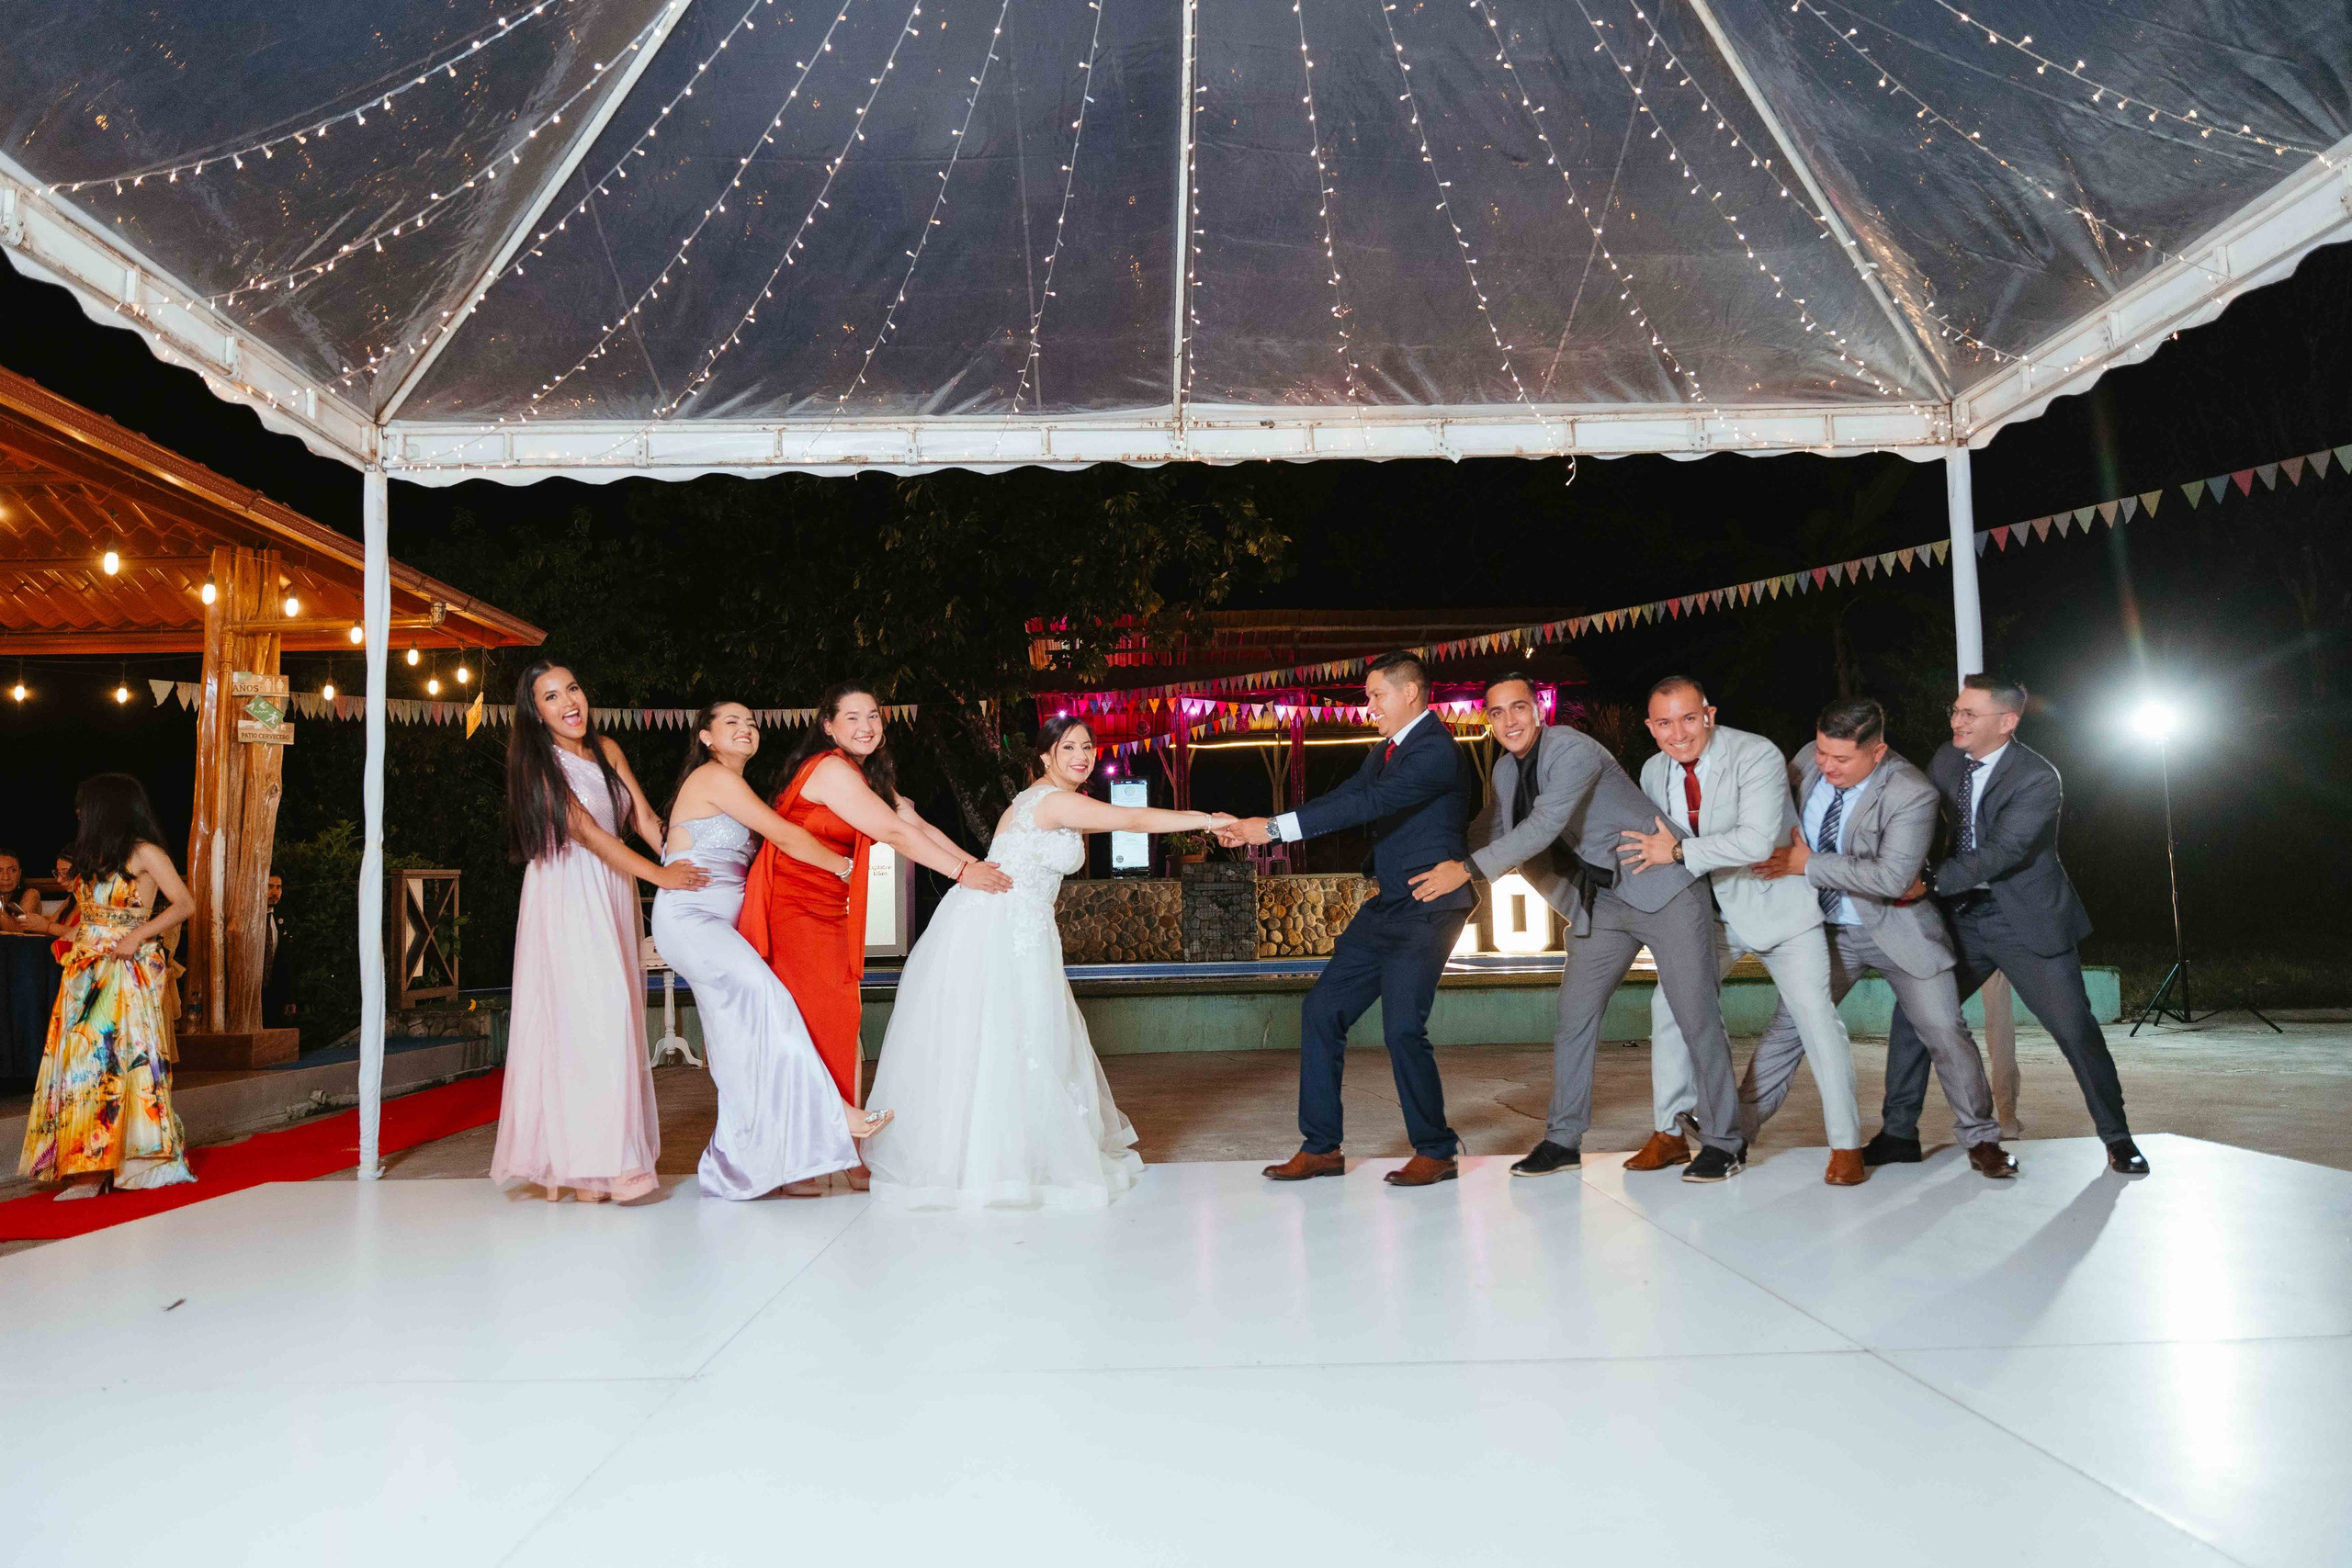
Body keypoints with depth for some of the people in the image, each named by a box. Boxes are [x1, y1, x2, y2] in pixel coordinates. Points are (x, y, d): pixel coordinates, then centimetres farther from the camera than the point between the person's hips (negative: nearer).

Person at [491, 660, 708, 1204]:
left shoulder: (607, 750, 10)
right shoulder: (537, 763, -7)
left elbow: (645, 819, 6)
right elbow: (586, 832, -14)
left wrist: (691, 868, -7)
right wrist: (660, 875, -16)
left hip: (613, 892, 6)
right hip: (566, 898, -6)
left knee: (614, 1014, 1)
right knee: (581, 1013, -13)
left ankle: (606, 1157, 4)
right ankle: (582, 1161, -11)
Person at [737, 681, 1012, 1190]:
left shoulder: (870, 775, 15)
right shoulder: (831, 770, -16)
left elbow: (919, 826, 6)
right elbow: (894, 833, -21)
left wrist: (980, 866, -4)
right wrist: (961, 872, -20)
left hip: (829, 909, 9)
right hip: (791, 905, -9)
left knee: (842, 1020, 5)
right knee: (805, 1023, -8)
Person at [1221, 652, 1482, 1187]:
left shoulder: (1436, 750, -16)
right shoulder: (1387, 750, 15)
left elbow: (1367, 804, -26)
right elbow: (1343, 799, 9)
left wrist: (1276, 828, -28)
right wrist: (1259, 828, -4)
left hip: (1426, 909, -9)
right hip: (1388, 906, 9)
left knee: (1403, 1027, -14)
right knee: (1322, 1011, 5)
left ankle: (1436, 1152, 7)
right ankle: (1321, 1147, 13)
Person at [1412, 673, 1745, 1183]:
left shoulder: (1572, 749, -19)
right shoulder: (1506, 770, 6)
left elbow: (1546, 824, -31)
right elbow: (1492, 831, 20)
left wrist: (1469, 869, -32)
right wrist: (1439, 867, 13)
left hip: (1666, 890, -7)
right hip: (1600, 903, 7)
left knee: (1697, 1017, -3)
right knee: (1574, 1016, 4)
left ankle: (1723, 1142, 8)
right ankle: (1563, 1139, 13)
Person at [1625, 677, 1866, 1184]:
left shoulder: (1757, 756, -21)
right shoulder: (1654, 772, -1)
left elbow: (1757, 840, -34)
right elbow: (1654, 845, 16)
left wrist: (1679, 851, -30)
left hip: (1776, 904, -5)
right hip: (1708, 912, 6)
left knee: (1815, 1015, -9)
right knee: (1670, 1003, 2)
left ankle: (1846, 1146, 5)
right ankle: (1669, 1134, 15)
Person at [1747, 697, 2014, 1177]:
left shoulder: (1912, 794, -24)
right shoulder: (1809, 762, -7)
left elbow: (1892, 878, -32)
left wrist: (1809, 865, -27)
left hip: (1896, 928, -4)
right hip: (1829, 928, 4)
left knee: (1945, 1033, 0)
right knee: (1788, 1024, 4)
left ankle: (1980, 1139, 20)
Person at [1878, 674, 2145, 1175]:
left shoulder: (2038, 779, -19)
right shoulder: (1946, 761, 1)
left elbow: (2001, 852, -27)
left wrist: (1929, 882, -31)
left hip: (2027, 921, -5)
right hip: (1962, 915, 5)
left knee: (2075, 1028, 0)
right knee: (1912, 1014, 0)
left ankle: (2117, 1138, 21)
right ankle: (1898, 1133, 11)